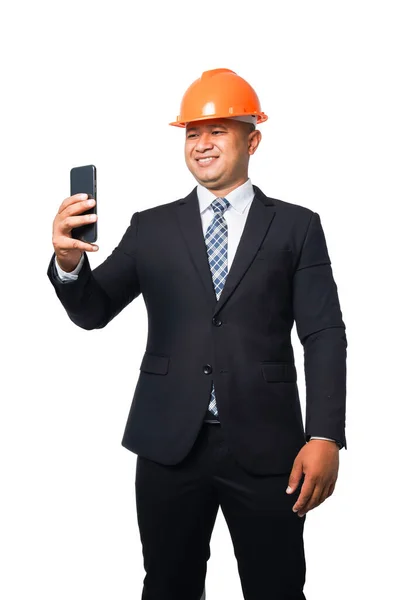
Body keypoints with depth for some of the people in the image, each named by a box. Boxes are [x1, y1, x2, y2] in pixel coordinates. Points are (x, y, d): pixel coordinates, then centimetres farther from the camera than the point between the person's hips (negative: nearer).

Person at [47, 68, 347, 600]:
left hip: (266, 447, -1)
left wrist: (324, 437, -12)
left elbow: (325, 335, -2)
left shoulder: (296, 227, 4)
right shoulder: (152, 227, 8)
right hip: (169, 444, 2)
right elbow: (93, 312, 4)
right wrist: (69, 260, -18)